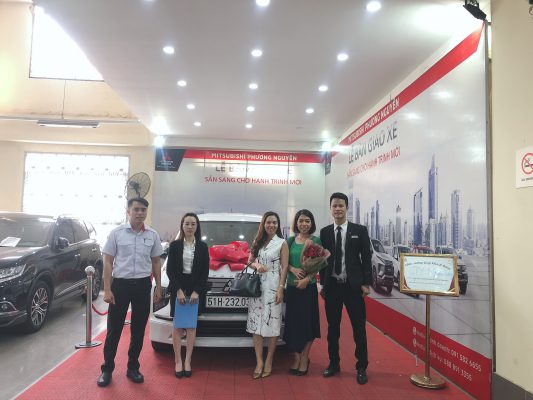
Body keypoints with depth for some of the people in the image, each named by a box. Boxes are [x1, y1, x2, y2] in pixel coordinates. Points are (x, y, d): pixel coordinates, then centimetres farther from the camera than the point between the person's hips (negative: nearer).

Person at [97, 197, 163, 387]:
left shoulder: (152, 235, 2)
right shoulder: (116, 233, -4)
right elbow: (108, 262, -3)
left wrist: (158, 287, 7)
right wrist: (107, 289, -9)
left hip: (143, 285, 2)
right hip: (120, 284, -2)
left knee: (138, 330, 11)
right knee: (114, 329, 6)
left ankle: (133, 368, 25)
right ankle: (107, 369, 20)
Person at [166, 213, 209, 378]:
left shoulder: (202, 246, 3)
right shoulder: (174, 245, 1)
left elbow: (205, 271, 1)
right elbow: (170, 270, -2)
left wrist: (197, 291, -9)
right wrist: (178, 290, -11)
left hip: (196, 290, 1)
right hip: (177, 289, -1)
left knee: (191, 326, 4)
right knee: (178, 326, 3)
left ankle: (187, 361, 11)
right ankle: (178, 361, 10)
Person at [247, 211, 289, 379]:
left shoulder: (282, 243, 0)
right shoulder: (257, 242, 13)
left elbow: (284, 267, -3)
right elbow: (250, 261, 17)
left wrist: (281, 289, -11)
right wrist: (257, 265, -7)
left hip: (273, 286, -4)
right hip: (257, 285, 4)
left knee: (272, 323, -1)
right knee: (256, 323, 2)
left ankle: (269, 362, 9)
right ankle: (259, 362, 8)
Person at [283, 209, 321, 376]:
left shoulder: (316, 241, -3)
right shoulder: (290, 240, 8)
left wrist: (307, 279, -19)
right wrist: (292, 269, -13)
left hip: (308, 287, -3)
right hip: (291, 287, 3)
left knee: (308, 322, 3)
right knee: (292, 322, 7)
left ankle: (304, 358, 16)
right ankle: (296, 357, 21)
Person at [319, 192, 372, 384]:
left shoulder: (360, 230, 0)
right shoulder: (324, 232, 5)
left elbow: (366, 258, -1)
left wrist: (366, 283, -5)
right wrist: (323, 284, 6)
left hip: (353, 286, -2)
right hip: (332, 286, 2)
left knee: (359, 328, 5)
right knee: (332, 328, 12)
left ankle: (361, 368, 20)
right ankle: (334, 363, 27)